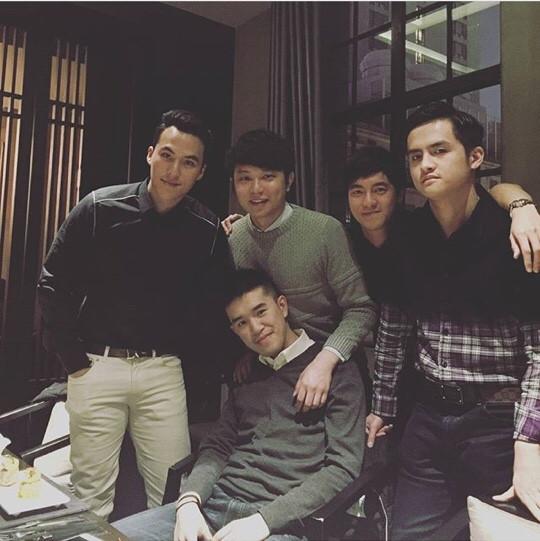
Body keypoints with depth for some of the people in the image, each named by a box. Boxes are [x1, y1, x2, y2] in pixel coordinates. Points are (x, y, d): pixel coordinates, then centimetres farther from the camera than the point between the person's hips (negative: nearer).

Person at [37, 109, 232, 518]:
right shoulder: (99, 209, -6)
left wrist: (188, 358, -2)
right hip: (96, 365, -1)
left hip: (164, 372, 1)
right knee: (92, 496, 10)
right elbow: (53, 284, -1)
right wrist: (72, 357, -2)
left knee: (173, 495, 7)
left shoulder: (208, 230, -3)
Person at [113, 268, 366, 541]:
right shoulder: (246, 377, 19)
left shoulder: (338, 371, -1)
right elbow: (217, 448, 14)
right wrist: (189, 501, -6)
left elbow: (342, 468, -8)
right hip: (216, 503, 6)